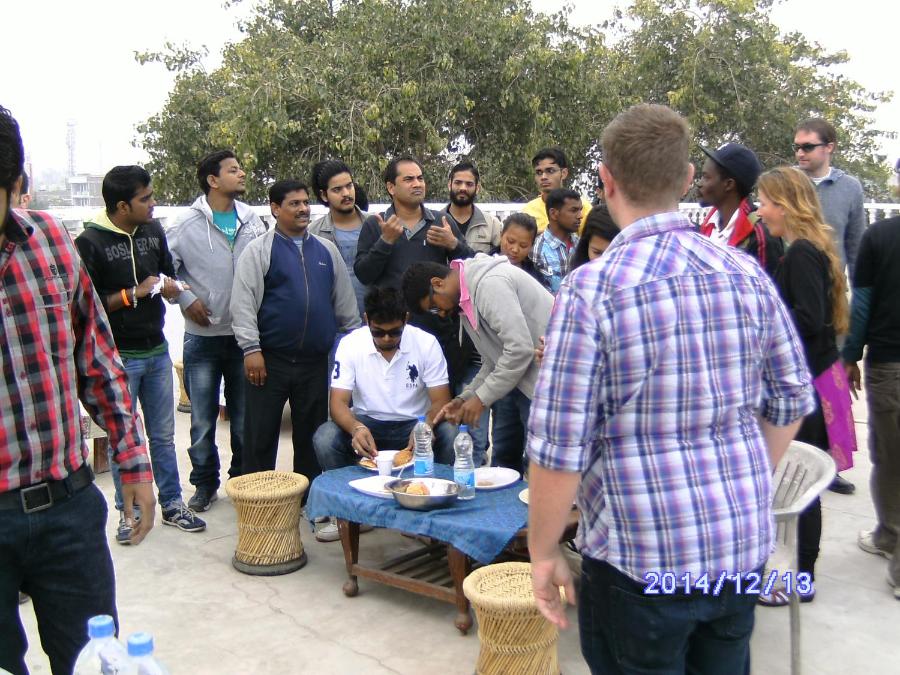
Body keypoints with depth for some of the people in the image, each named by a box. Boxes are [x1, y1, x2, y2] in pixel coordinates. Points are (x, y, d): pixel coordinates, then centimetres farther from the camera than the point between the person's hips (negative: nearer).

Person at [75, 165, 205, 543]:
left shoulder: (153, 232, 4)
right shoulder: (90, 242, -14)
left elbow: (169, 277, 16)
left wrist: (169, 286, -7)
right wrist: (132, 294, -19)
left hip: (156, 352, 5)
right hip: (118, 357, -5)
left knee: (163, 436, 14)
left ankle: (172, 505, 26)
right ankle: (128, 514, 22)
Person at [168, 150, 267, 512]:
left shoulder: (252, 220, 4)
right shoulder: (188, 224, -5)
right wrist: (186, 299, -9)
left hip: (245, 334, 2)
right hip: (203, 336, -2)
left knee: (244, 418, 12)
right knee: (202, 420, 6)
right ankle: (204, 483, 22)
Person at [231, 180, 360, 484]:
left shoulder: (327, 249, 11)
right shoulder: (258, 250, -2)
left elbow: (344, 299, 16)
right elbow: (243, 302, -8)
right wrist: (251, 349, -14)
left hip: (316, 361, 4)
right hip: (271, 360, -4)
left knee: (311, 434, 13)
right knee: (261, 435, 3)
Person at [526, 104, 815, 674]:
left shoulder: (592, 289, -17)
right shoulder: (748, 275, -2)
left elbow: (560, 445, -17)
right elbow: (791, 402, 7)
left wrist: (544, 551, -3)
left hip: (642, 557, -5)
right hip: (745, 545, 5)